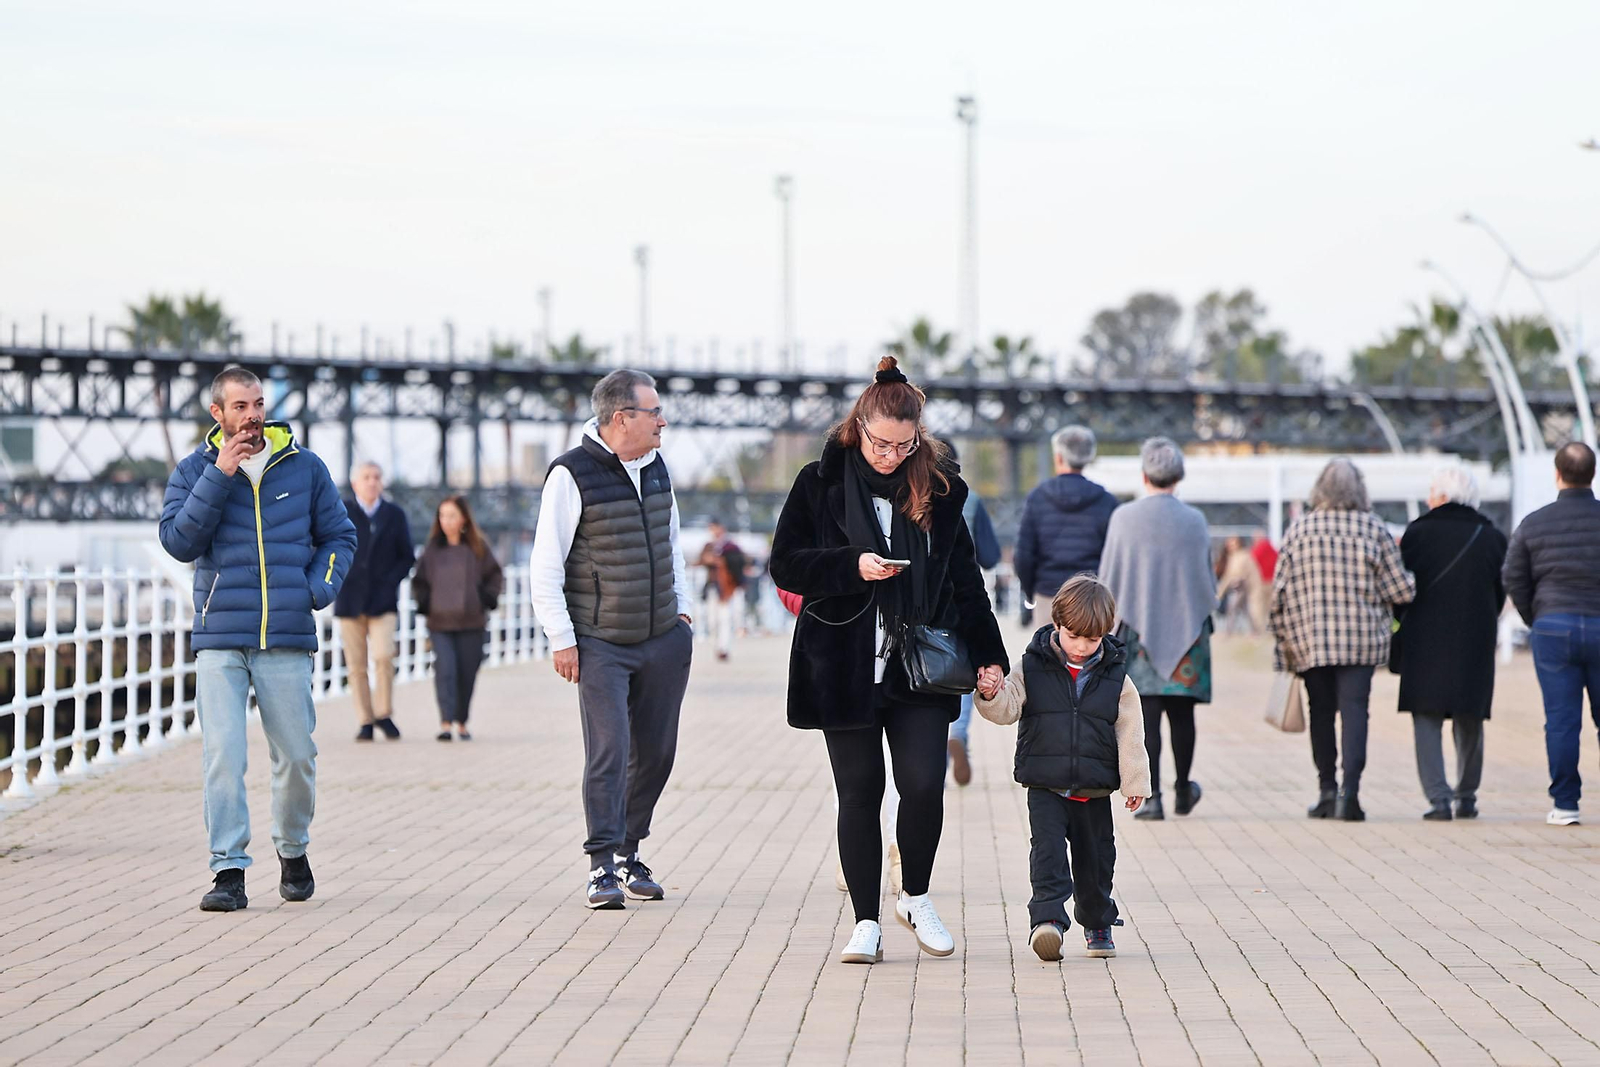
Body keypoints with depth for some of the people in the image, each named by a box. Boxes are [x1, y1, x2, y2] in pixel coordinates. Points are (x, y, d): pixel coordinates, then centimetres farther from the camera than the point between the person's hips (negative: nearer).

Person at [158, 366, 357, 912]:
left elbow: (339, 536, 15)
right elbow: (178, 541, -7)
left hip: (288, 640, 1)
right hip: (220, 639, -1)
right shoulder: (194, 470, 5)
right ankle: (229, 872, -8)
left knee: (296, 755, 5)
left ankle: (293, 851, 28)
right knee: (222, 754, -11)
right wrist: (219, 476, -13)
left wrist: (320, 588, -3)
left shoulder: (304, 467, 8)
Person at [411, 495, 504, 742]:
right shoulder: (432, 548, 6)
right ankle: (446, 722, -16)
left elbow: (495, 576, 11)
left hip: (471, 623, 0)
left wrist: (486, 600, 0)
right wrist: (425, 605, 4)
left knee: (467, 673, 3)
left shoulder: (477, 547, 3)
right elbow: (419, 581, 17)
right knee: (445, 669, -15)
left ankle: (461, 722, 18)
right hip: (440, 623, 0)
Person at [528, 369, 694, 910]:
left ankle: (629, 852, 21)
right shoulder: (572, 474, -11)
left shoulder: (656, 468, 9)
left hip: (663, 639, 6)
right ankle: (603, 866, -6)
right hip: (601, 643, -6)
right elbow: (545, 565, -9)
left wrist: (682, 608, 18)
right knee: (609, 750, -11)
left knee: (656, 751, 7)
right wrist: (561, 639, -11)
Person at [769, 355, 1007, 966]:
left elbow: (964, 577, 12)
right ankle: (866, 923, 11)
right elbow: (786, 565, -1)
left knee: (924, 784, -9)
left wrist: (987, 654, 7)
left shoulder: (937, 487, 6)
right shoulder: (820, 484, 1)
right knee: (860, 791, 1)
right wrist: (852, 567, -17)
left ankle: (916, 898, 16)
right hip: (845, 663, -1)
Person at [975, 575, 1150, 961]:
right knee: (1048, 848, -17)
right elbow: (1006, 708, -4)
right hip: (1045, 787, -1)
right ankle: (1047, 918, -25)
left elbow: (1130, 734, 3)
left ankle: (1097, 924, 28)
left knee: (1095, 857, 11)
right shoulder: (1032, 667, -1)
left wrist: (1135, 782, -1)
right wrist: (991, 696, -27)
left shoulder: (1115, 677, 2)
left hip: (1094, 790, 2)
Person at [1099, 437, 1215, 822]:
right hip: (1186, 629, 1)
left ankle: (1152, 797, -8)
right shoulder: (1194, 521, -4)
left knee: (1147, 716, -2)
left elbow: (1108, 578, -2)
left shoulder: (1124, 518, -7)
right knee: (1181, 714, 13)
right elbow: (1208, 583, 3)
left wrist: (1112, 618, 13)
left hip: (1139, 629, -1)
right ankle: (1183, 791, 26)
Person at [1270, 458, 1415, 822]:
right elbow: (1400, 590, 1)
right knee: (1354, 710, -4)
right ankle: (1350, 789, -18)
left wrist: (1283, 639, 10)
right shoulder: (1374, 528, 0)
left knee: (1321, 711, 11)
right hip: (1361, 638, -1)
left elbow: (1281, 590, 2)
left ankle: (1327, 789, 13)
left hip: (1310, 638, 1)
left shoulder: (1299, 528, 2)